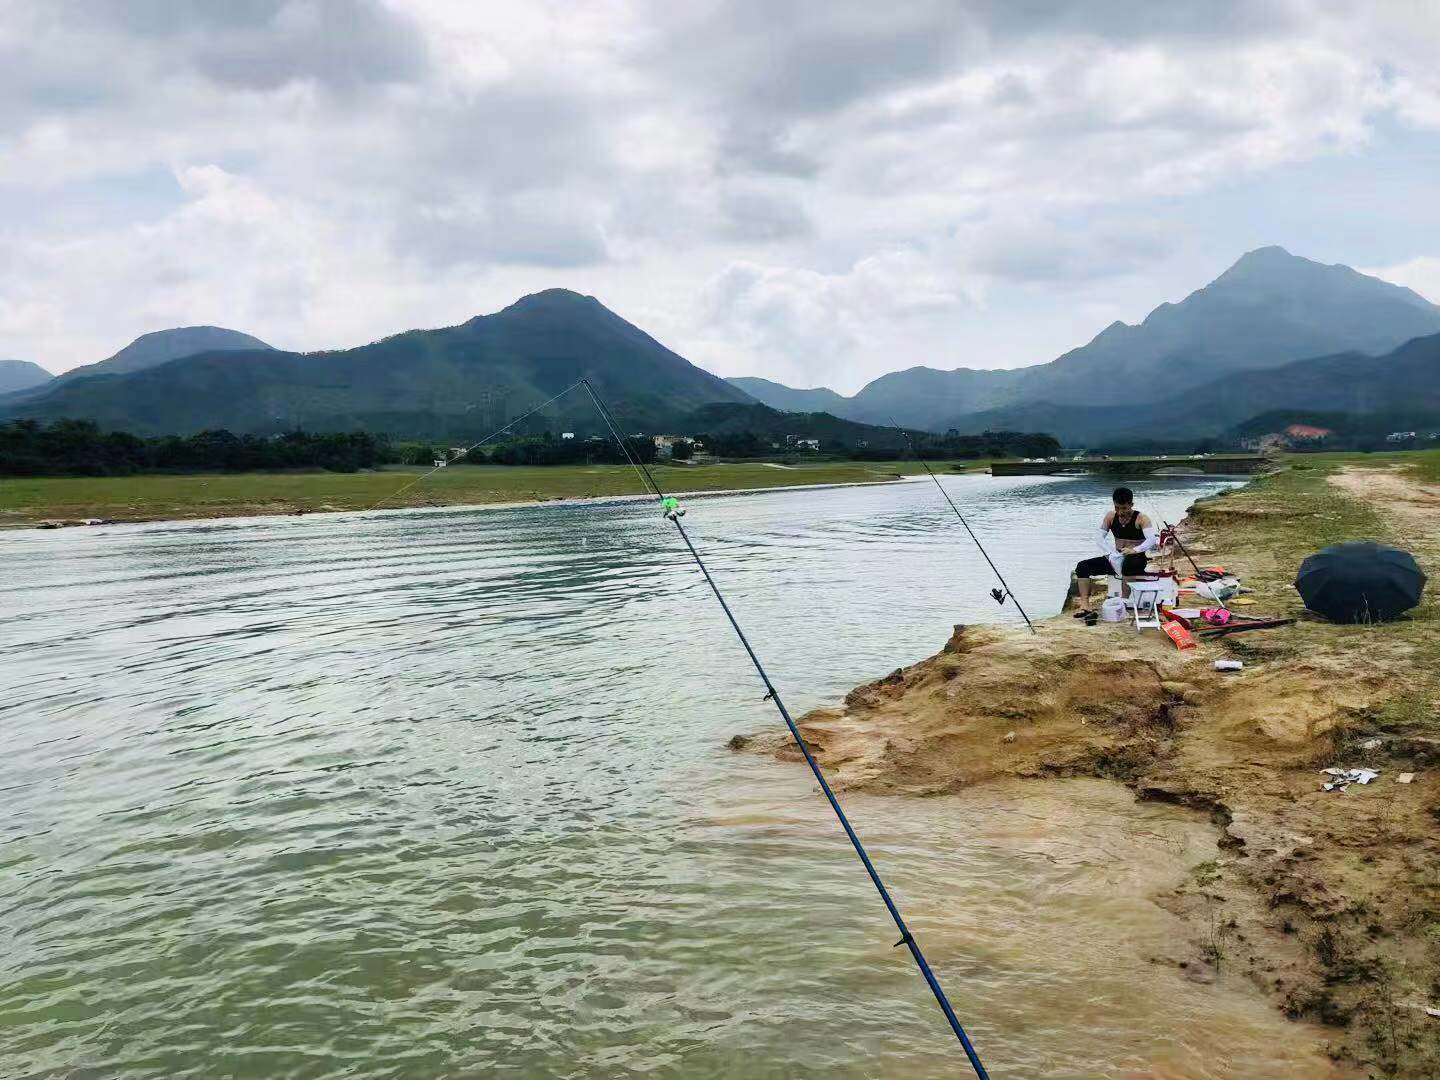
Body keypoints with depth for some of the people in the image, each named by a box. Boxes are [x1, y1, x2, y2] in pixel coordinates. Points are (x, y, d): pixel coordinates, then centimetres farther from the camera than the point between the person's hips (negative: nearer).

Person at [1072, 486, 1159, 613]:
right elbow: (1100, 537, 2)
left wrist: (1135, 550, -38)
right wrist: (1110, 554, -14)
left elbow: (1152, 539, -24)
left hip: (1136, 559, -5)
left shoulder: (1141, 519, -10)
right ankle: (1085, 605, -22)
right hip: (1116, 558, 5)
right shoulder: (1111, 517, 3)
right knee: (1082, 566, -12)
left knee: (1128, 564, -43)